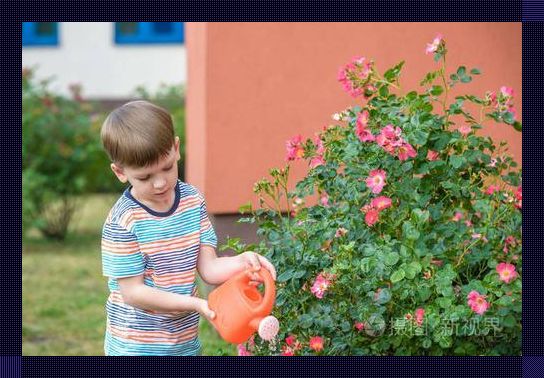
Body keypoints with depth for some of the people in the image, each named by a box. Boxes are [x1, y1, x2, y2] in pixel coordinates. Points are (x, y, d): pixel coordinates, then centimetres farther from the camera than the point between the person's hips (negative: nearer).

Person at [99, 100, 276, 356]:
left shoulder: (193, 200, -1)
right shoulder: (122, 222, -19)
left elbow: (207, 268, -2)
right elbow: (133, 292, -17)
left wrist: (241, 262, -22)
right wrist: (196, 304, -23)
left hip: (186, 342, 6)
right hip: (136, 348, -5)